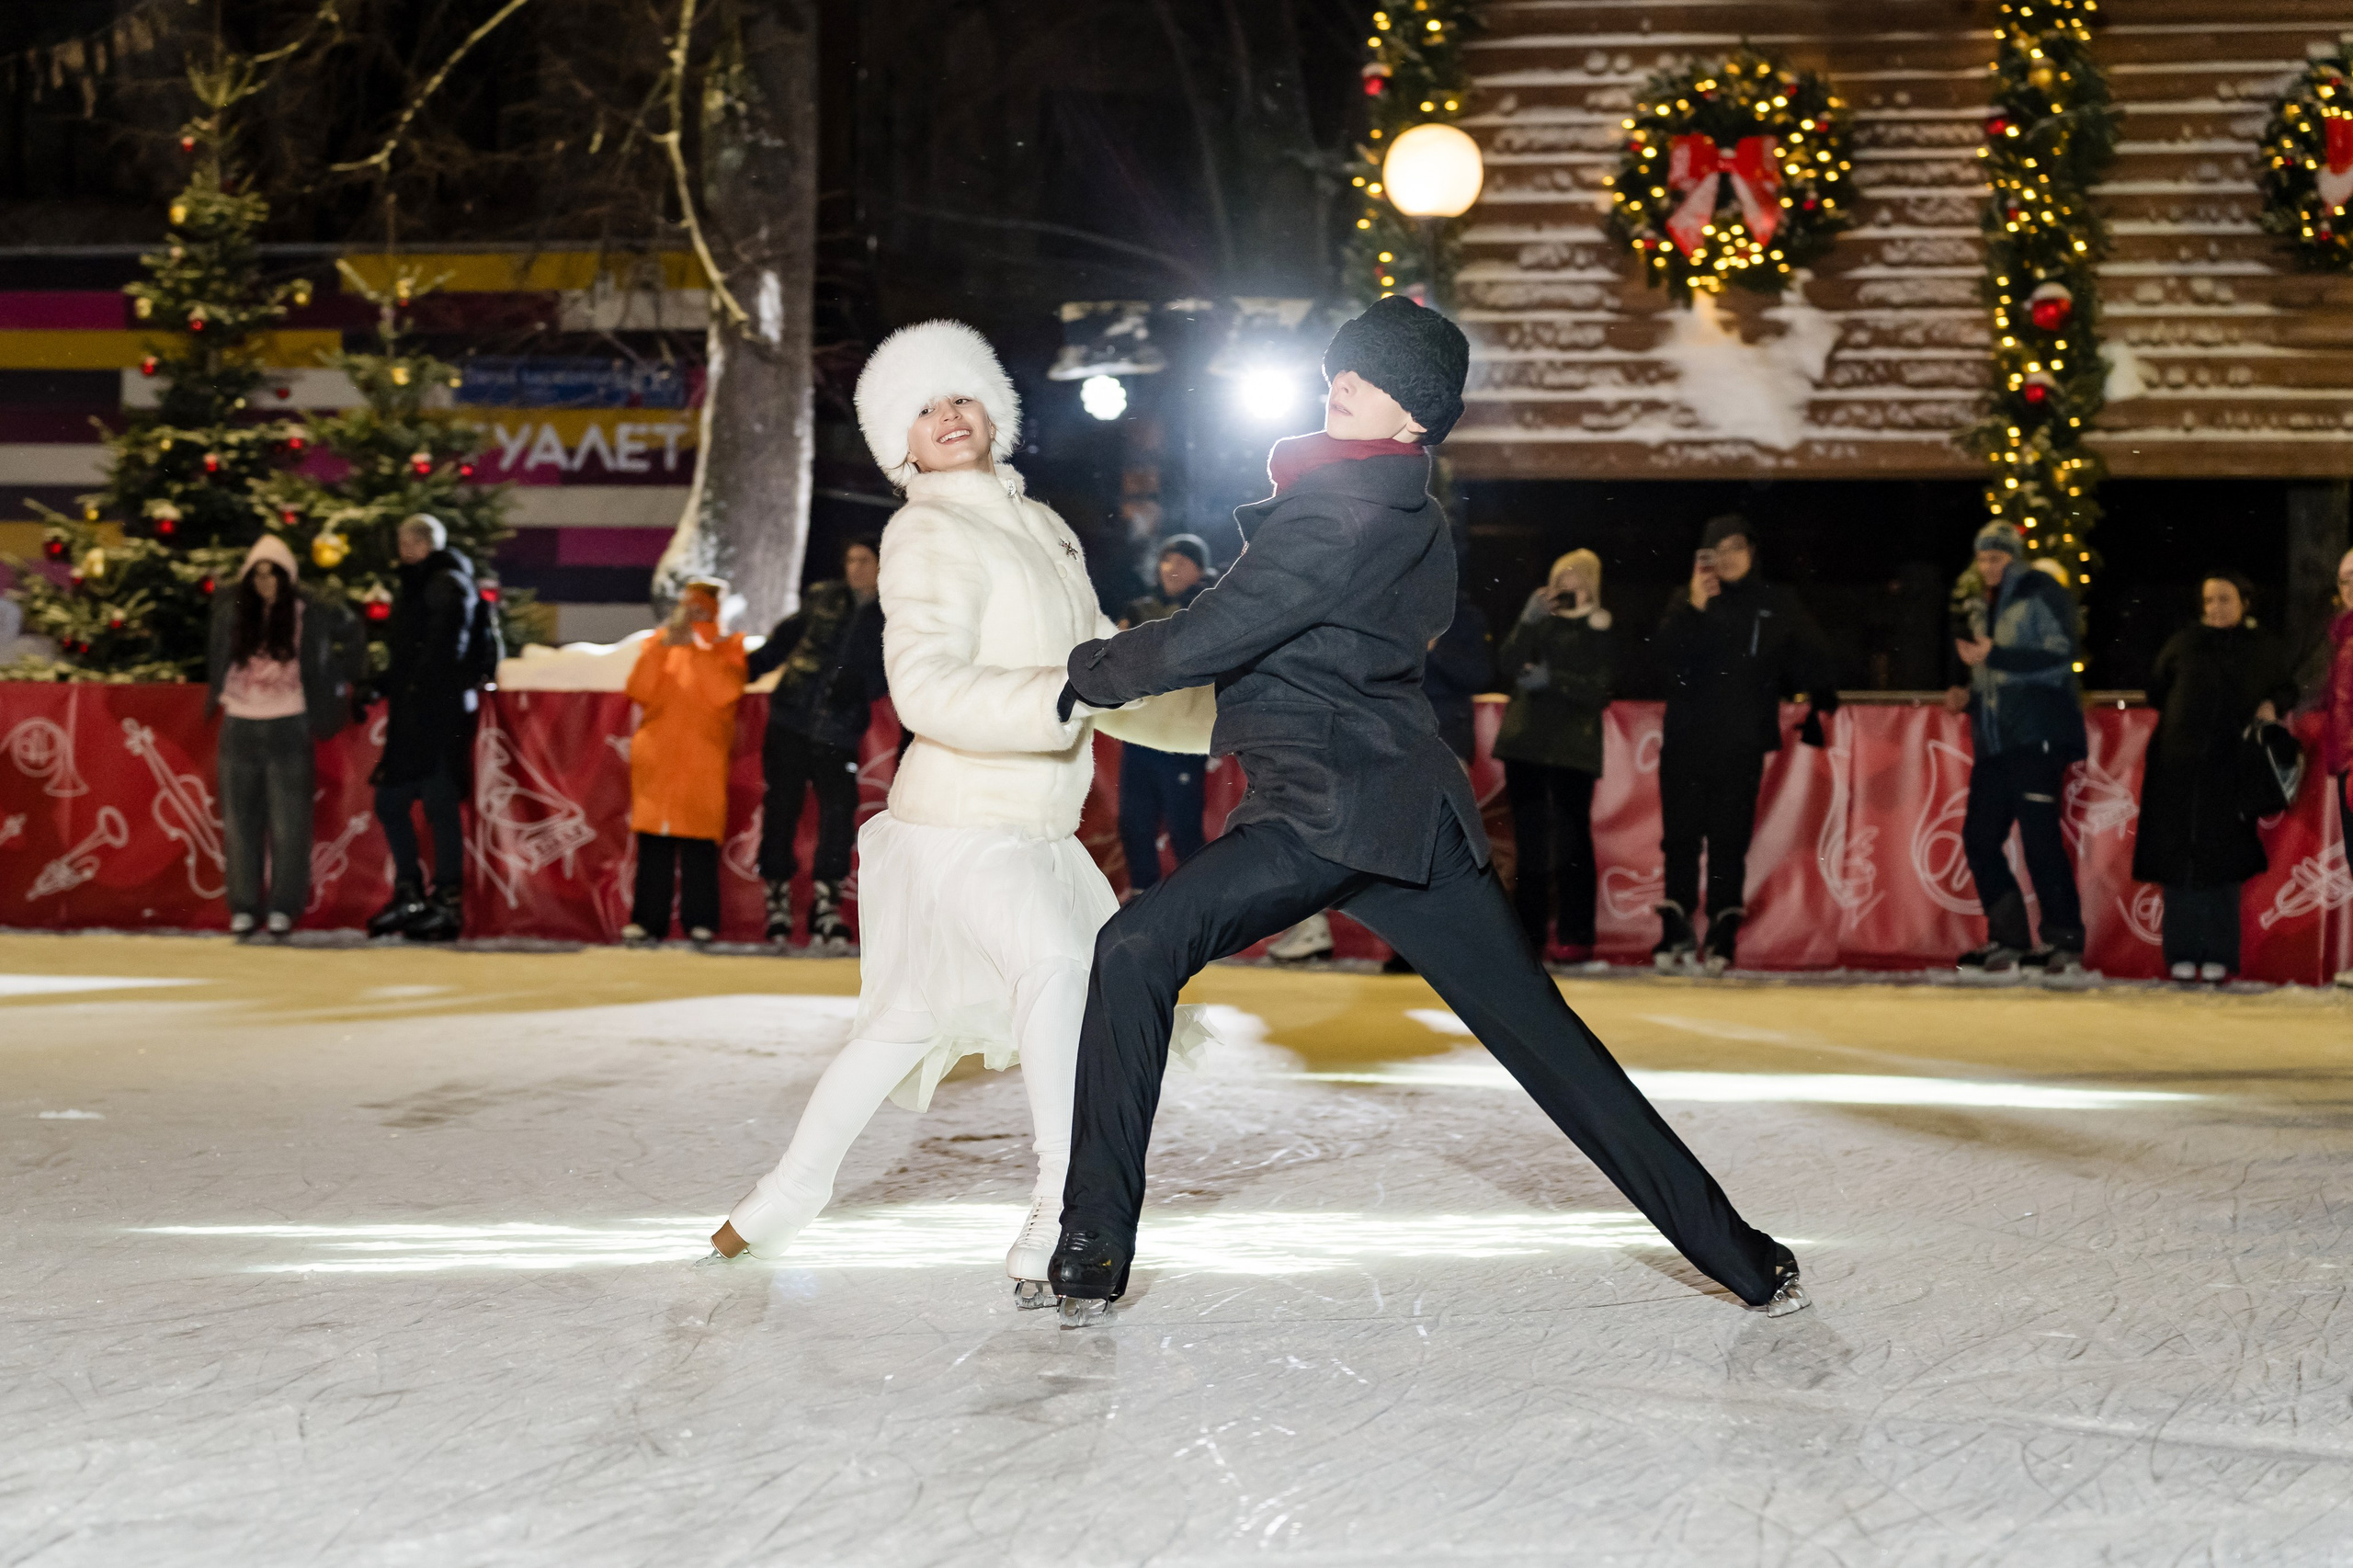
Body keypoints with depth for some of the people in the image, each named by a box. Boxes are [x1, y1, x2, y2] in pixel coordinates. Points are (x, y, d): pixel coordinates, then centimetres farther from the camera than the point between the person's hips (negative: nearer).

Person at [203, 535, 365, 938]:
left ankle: (283, 908, 0)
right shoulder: (230, 607, 5)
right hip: (240, 727, 2)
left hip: (289, 727, -2)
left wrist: (345, 676, 13)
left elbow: (350, 629, 15)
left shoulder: (310, 613, -1)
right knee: (240, 821, 3)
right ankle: (243, 908, 7)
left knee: (287, 823, -3)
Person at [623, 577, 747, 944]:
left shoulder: (728, 646, 7)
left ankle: (700, 921, -3)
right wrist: (665, 642, -8)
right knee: (653, 843, -1)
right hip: (656, 758, 2)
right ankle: (648, 920, 1)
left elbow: (724, 694, -11)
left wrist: (697, 645, -11)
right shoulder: (658, 642, 14)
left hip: (702, 762, -2)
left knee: (699, 843, -6)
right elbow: (640, 691, -1)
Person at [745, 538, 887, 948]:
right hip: (791, 719, 1)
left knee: (838, 813, -11)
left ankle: (825, 906, -2)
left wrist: (862, 683, -17)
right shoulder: (820, 598, 8)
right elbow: (784, 638, 19)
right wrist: (748, 668, 18)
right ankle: (777, 897, 13)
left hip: (839, 731, -1)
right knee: (781, 809, 2)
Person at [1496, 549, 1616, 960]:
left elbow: (1599, 691, -6)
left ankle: (1577, 936, -4)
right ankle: (1529, 931, 10)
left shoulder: (1600, 629, 3)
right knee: (1530, 838, 5)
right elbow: (1510, 668, -1)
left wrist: (1553, 679, -16)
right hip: (1526, 741, 4)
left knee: (1571, 840, -6)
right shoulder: (1541, 621, 12)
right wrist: (1527, 622, -11)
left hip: (1573, 749, -4)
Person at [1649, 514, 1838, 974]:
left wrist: (1821, 701, 5)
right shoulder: (1687, 601, 9)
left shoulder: (1776, 604, 7)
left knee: (1729, 841, -3)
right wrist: (1694, 608, -14)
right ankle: (1677, 931, 10)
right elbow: (1665, 652, -6)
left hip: (1741, 746, -1)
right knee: (1680, 837, 2)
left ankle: (1723, 935, 2)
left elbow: (1811, 658, 13)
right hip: (1685, 741, 1)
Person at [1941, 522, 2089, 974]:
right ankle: (2007, 938, 10)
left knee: (2038, 836, -11)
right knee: (1979, 836, 3)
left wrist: (1994, 656, -18)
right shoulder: (1980, 608, 21)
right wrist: (1967, 696, 10)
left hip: (2037, 737, -8)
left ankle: (2065, 940, -5)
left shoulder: (2042, 594, -2)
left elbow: (2061, 657, -14)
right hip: (1994, 743, 8)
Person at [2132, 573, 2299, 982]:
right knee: (2179, 856, -3)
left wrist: (2274, 706, 0)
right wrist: (2180, 715, 11)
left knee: (2222, 860, -4)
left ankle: (2219, 956, 0)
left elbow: (2287, 689, 19)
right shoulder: (2184, 642, 11)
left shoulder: (2265, 648, 10)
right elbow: (2155, 687, 21)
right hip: (2179, 765, 1)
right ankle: (2182, 954, 1)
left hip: (2231, 767, -1)